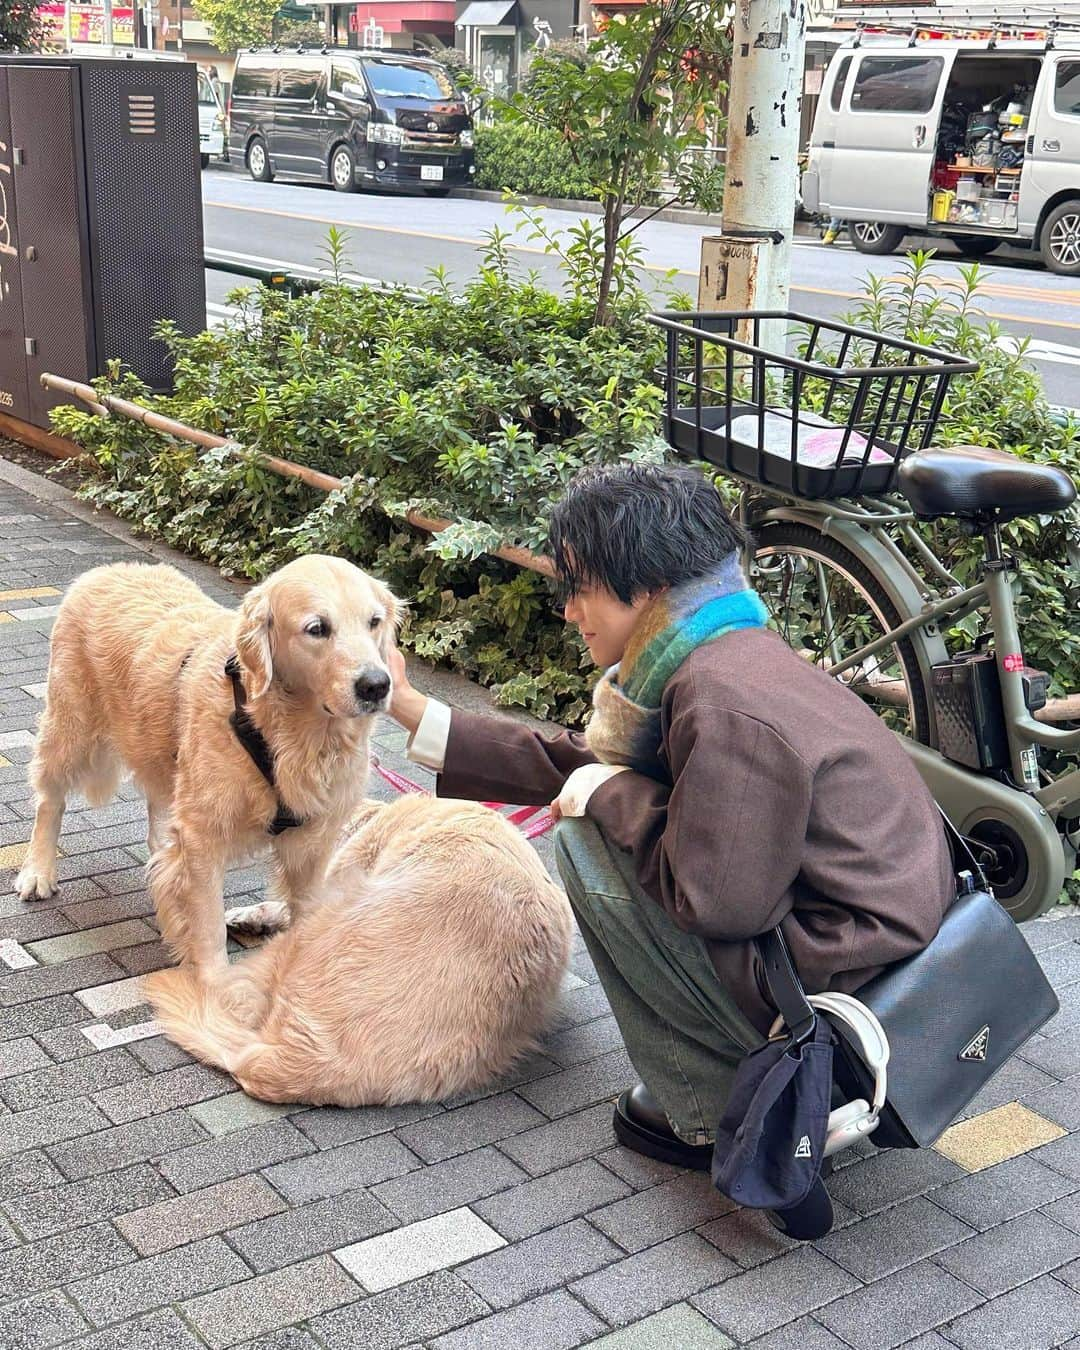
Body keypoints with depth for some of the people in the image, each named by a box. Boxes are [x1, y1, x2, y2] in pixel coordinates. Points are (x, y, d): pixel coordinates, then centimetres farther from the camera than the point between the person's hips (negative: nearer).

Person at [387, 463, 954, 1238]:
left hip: (847, 995, -10)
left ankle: (723, 1118, 2)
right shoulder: (733, 656, 8)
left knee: (589, 846, -7)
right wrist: (418, 714, 20)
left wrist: (608, 796, -8)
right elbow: (595, 766, 17)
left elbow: (713, 898, -24)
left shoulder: (726, 703, -22)